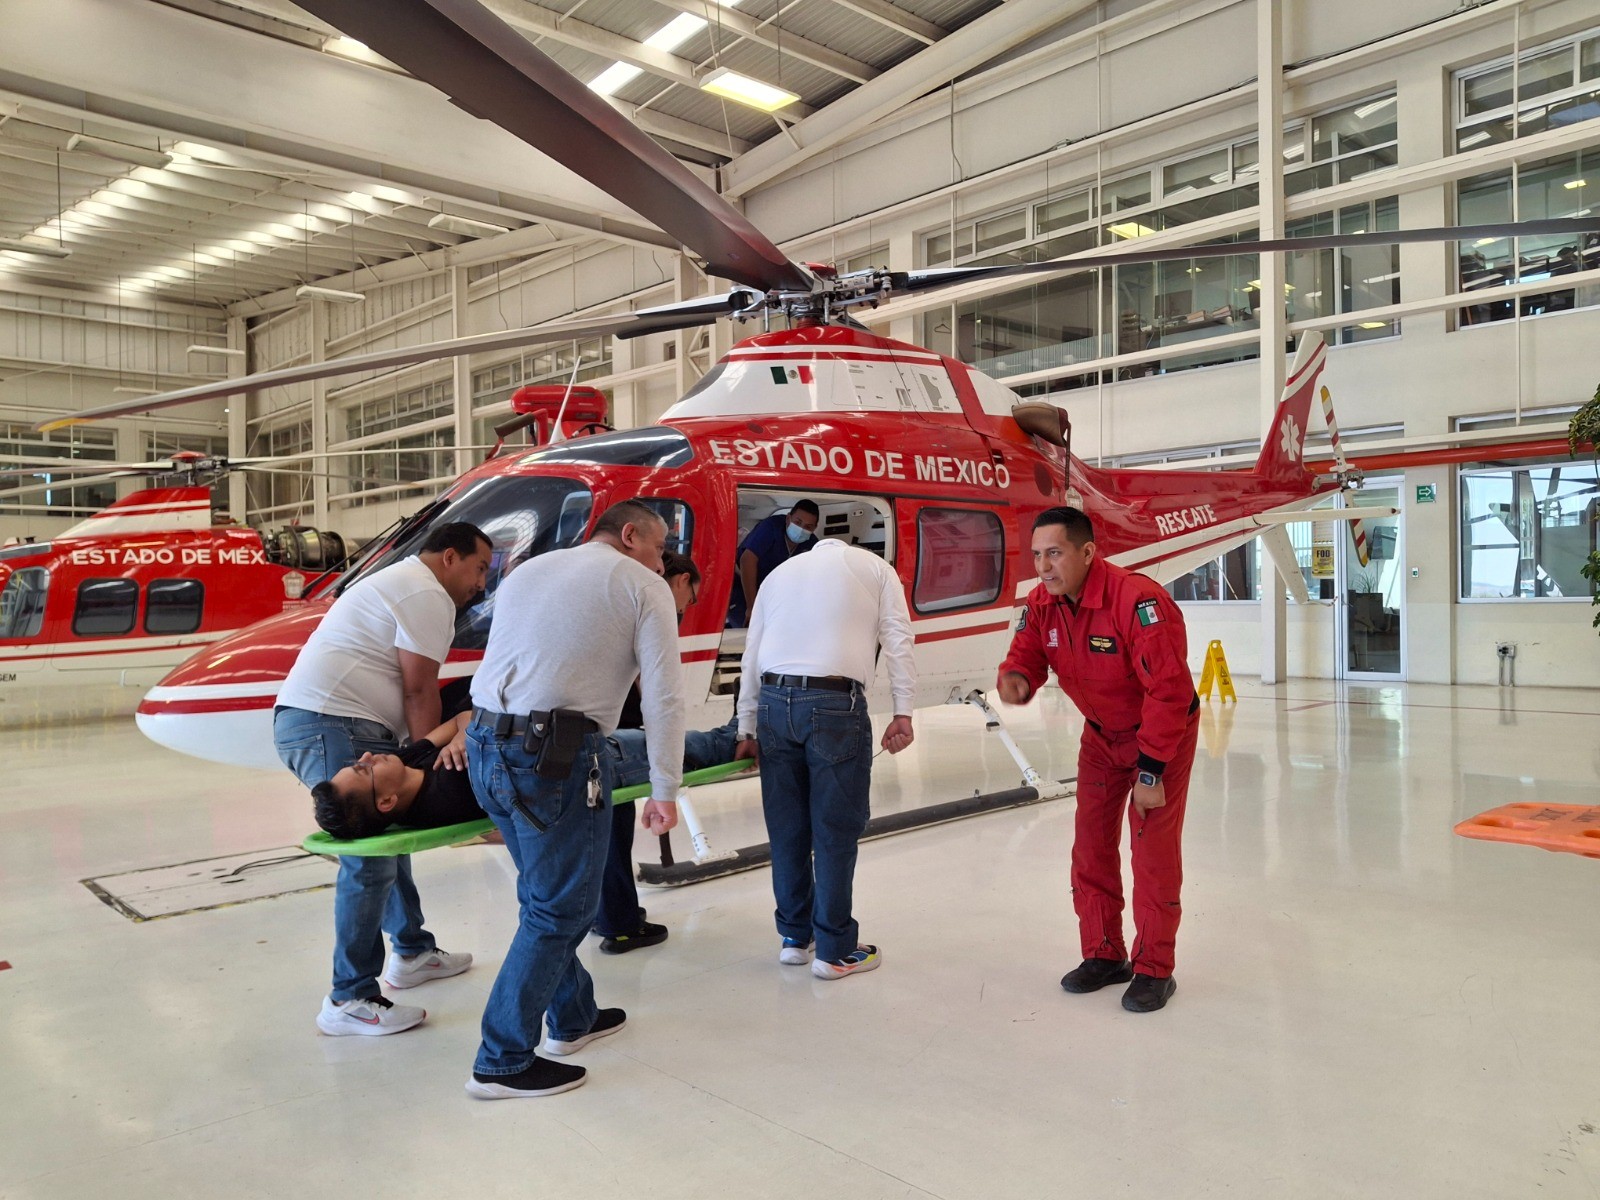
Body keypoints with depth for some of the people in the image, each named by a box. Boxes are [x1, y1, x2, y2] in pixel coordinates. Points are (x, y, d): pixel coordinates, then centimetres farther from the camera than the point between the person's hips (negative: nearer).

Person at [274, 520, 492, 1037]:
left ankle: (413, 951, 29)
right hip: (333, 727, -12)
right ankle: (349, 1001, -5)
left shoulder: (400, 581, 25)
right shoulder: (428, 595, -8)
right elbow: (419, 690, -13)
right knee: (371, 859, -11)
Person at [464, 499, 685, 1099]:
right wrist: (664, 793, 0)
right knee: (560, 908, 6)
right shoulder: (644, 587, 2)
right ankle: (502, 1062, 13)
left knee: (549, 892, 22)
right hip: (553, 757, -8)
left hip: (486, 749, 8)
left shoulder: (526, 572, 22)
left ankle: (572, 1018, 35)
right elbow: (663, 698, -5)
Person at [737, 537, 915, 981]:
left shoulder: (780, 572, 24)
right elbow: (897, 640, 2)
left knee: (787, 828, 12)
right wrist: (903, 713, 0)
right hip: (836, 705, -4)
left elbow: (752, 656, 19)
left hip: (774, 700, 4)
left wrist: (746, 727, 21)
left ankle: (794, 937, 24)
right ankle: (835, 950, 10)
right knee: (835, 830, 3)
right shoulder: (875, 567, 15)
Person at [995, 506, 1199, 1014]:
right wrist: (1016, 678, -32)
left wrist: (1151, 770, -28)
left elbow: (1168, 690, -32)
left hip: (1165, 732, -6)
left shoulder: (1139, 600, -34)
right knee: (1091, 844, 8)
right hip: (1100, 734, 6)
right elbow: (1026, 654, -6)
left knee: (1153, 849, -5)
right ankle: (1104, 955, 24)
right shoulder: (1042, 603, -13)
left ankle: (1154, 968, 12)